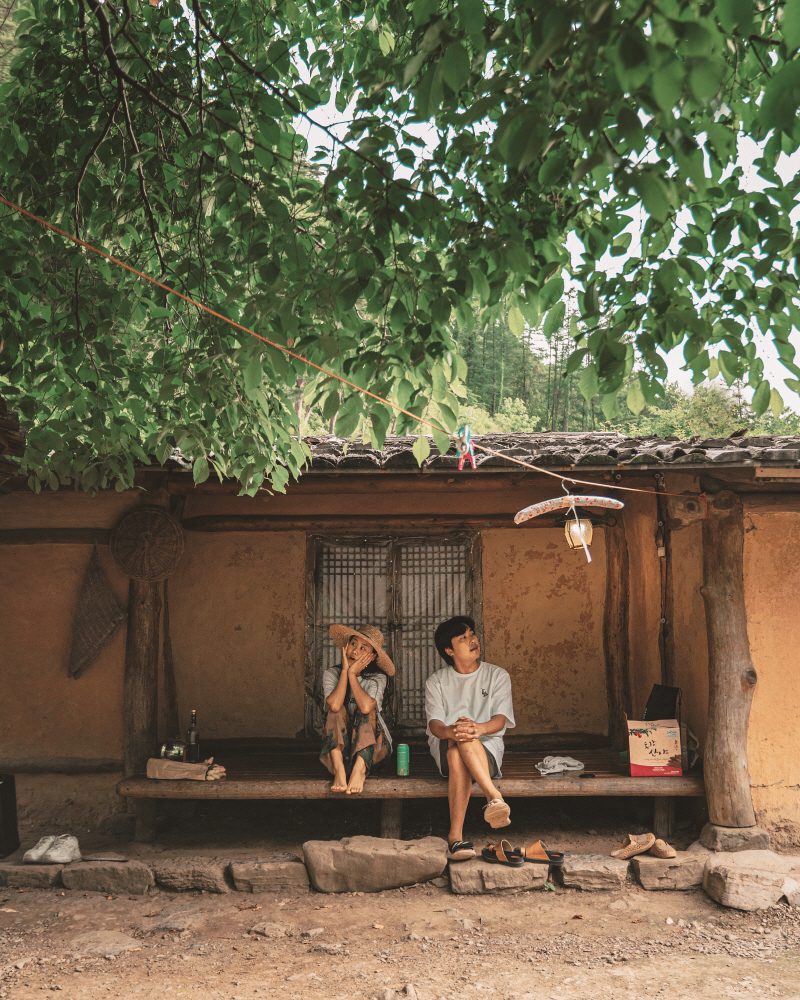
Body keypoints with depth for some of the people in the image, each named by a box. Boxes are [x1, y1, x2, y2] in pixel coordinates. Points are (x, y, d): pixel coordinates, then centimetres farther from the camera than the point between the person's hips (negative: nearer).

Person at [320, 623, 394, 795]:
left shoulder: (376, 678, -5)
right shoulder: (331, 674, -3)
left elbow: (366, 706, -30)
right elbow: (334, 705, -26)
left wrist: (352, 674, -19)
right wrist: (345, 671, -17)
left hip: (371, 745, -1)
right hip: (338, 745, 1)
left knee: (366, 709, -26)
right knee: (336, 708, -24)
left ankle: (359, 769, -38)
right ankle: (339, 770, -38)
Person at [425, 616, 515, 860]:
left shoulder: (497, 675, 8)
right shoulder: (437, 681, 9)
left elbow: (500, 719, -6)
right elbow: (434, 723, -6)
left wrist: (479, 728, -32)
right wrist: (449, 731, -34)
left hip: (487, 747, -1)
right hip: (444, 748, 1)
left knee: (459, 757, -38)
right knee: (457, 752, -38)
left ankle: (455, 835, -48)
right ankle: (494, 796, -49)